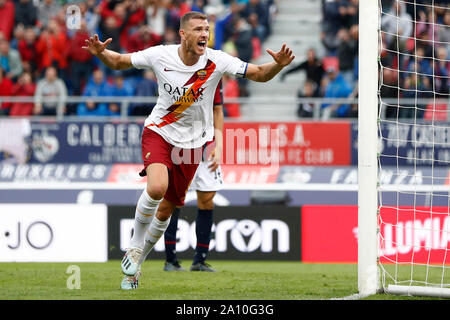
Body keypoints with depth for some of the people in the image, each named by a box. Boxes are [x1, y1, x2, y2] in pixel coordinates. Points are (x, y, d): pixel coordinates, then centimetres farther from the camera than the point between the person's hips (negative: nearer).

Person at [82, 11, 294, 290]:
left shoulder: (216, 62, -12)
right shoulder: (160, 55, -12)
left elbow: (260, 74, -8)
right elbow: (119, 62, 2)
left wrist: (278, 64, -28)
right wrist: (100, 52, -19)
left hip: (192, 143, 2)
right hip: (159, 132, -2)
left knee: (166, 209, 6)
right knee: (157, 187, -29)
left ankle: (135, 264, 28)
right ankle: (135, 244, -5)